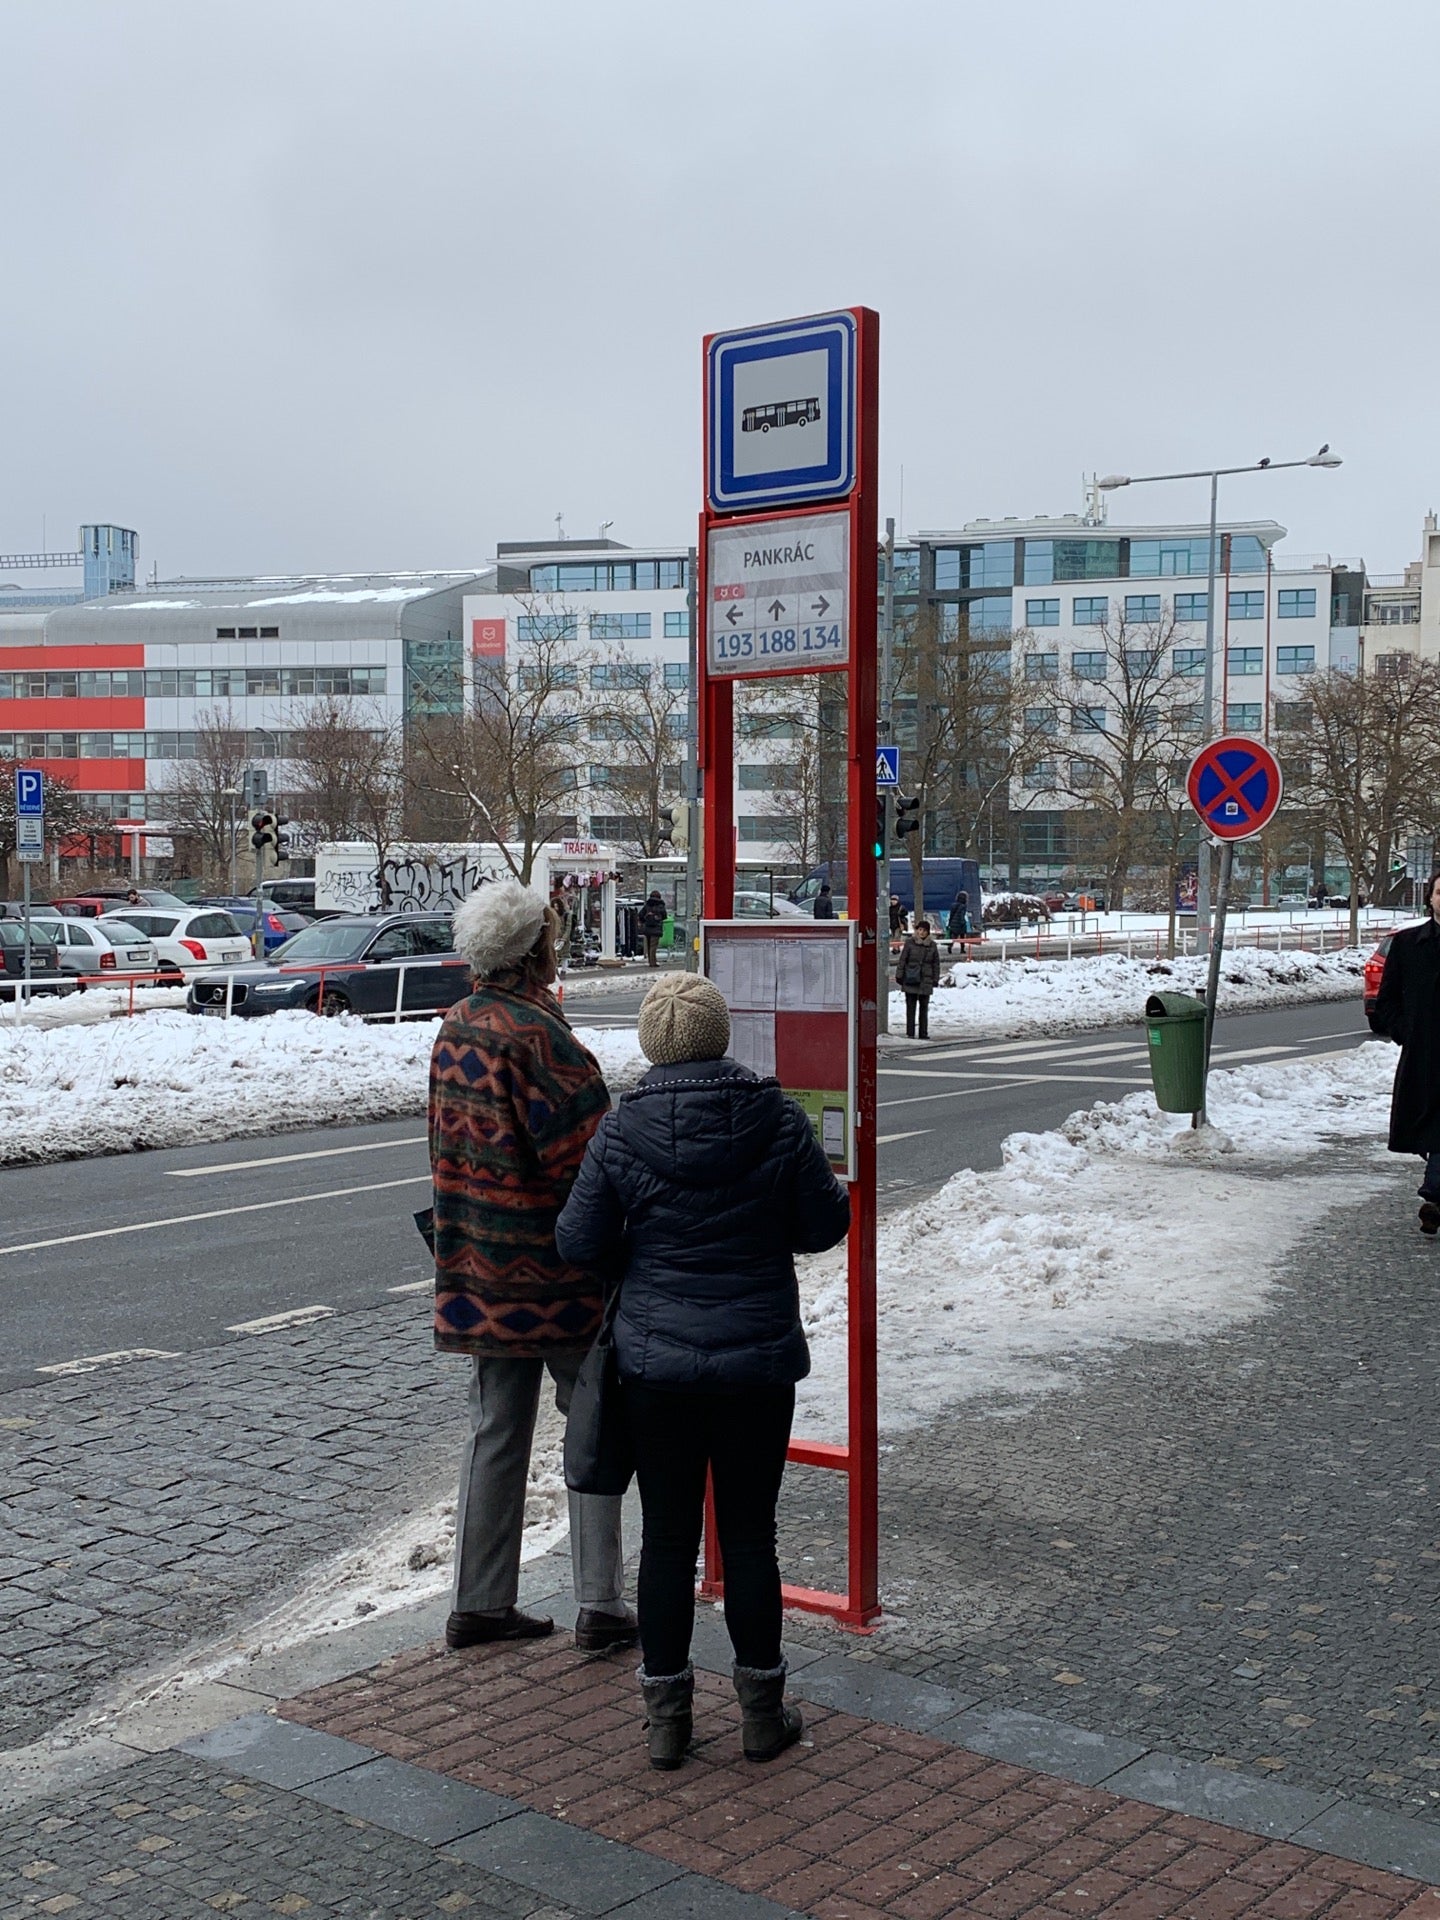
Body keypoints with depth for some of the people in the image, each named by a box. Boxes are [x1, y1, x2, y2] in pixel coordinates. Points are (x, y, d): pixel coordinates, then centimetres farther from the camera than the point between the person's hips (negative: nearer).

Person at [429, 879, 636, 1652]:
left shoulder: (455, 1027, 6)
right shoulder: (533, 1031, -20)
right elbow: (585, 1153, -20)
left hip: (484, 1267, 8)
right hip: (554, 1269, -8)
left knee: (495, 1431, 15)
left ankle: (478, 1604, 21)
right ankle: (600, 1607, 10)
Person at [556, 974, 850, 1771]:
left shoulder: (620, 1130, -8)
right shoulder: (778, 1119, -8)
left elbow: (579, 1244, -3)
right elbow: (823, 1226, -1)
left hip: (655, 1363, 0)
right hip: (759, 1361, 0)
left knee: (667, 1534, 9)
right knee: (748, 1532, 10)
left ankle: (666, 1713, 18)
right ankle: (761, 1710, 21)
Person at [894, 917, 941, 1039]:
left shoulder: (932, 945, 6)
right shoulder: (909, 943, -1)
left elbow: (936, 964, 10)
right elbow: (902, 960, 0)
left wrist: (935, 979, 6)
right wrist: (899, 976, -4)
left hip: (926, 982, 2)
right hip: (910, 981, -2)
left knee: (924, 1008, 7)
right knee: (910, 1008, 3)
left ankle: (924, 1033, 14)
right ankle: (910, 1033, 7)